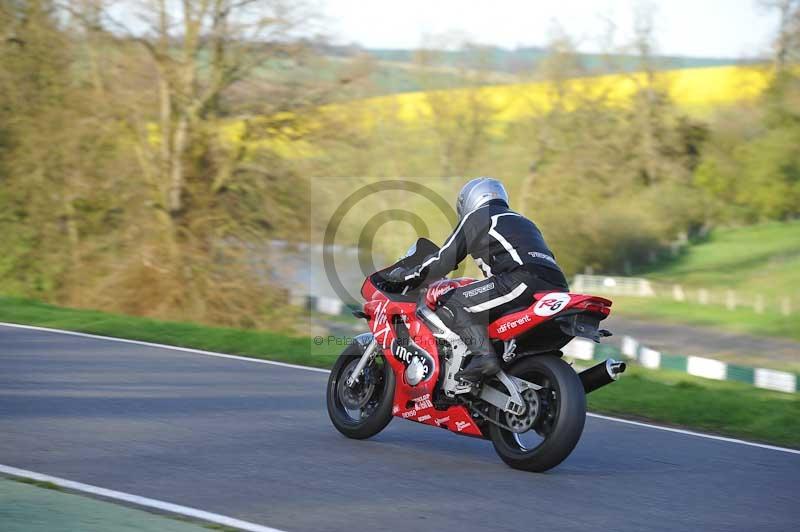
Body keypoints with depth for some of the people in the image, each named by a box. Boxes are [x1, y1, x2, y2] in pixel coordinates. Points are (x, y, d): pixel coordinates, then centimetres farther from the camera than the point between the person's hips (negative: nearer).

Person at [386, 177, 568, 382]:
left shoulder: (476, 218, 15)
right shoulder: (523, 221, 37)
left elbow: (445, 260, 10)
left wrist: (407, 274, 23)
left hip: (523, 281, -8)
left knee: (451, 305, -5)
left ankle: (483, 354, -25)